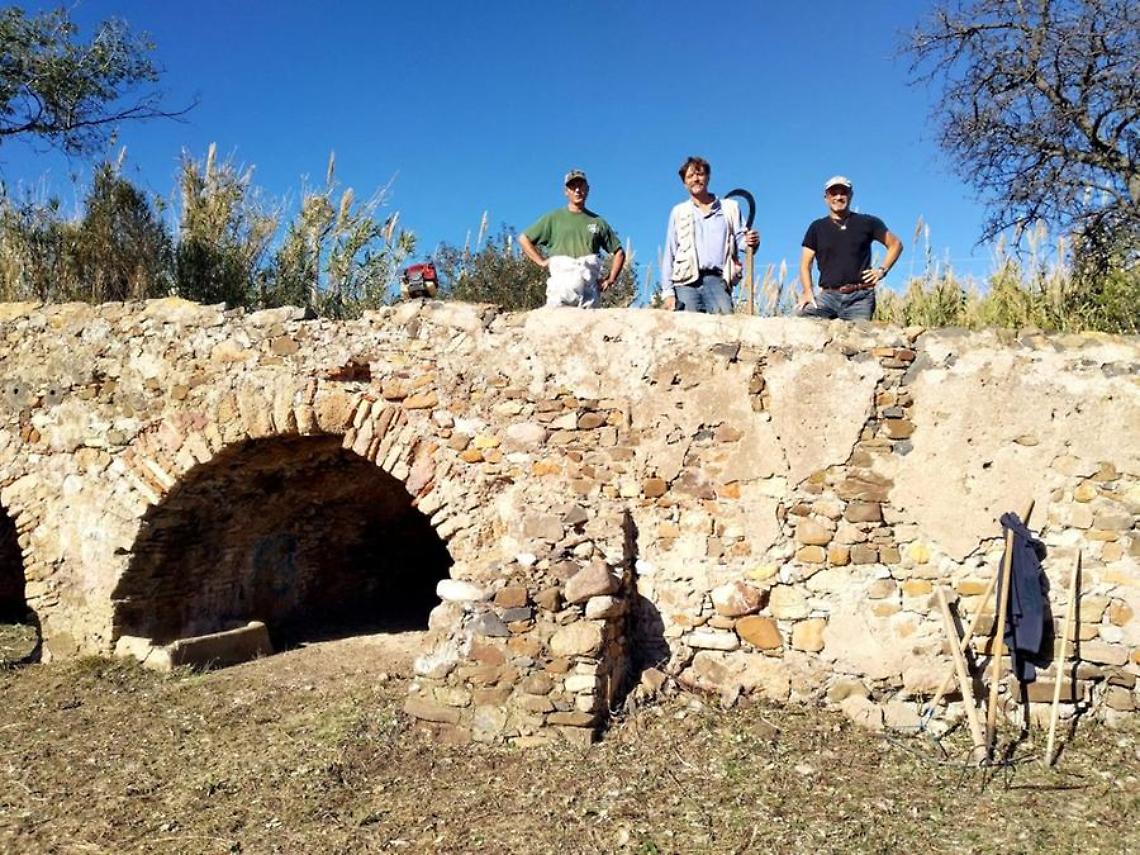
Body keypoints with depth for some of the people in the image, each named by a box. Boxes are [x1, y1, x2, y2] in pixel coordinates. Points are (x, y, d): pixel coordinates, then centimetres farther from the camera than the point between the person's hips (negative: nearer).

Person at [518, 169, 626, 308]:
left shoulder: (597, 222, 18)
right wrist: (541, 261, 3)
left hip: (589, 285, 2)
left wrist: (610, 279, 11)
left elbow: (619, 252, 23)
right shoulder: (554, 218, 14)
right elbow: (524, 239, 14)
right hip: (561, 281, -2)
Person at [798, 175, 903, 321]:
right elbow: (805, 264, 11)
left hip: (860, 297, 0)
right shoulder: (817, 228, 14)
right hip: (828, 295, 0)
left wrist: (882, 269, 5)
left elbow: (896, 244, 20)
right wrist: (808, 291, -6)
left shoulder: (867, 223, 13)